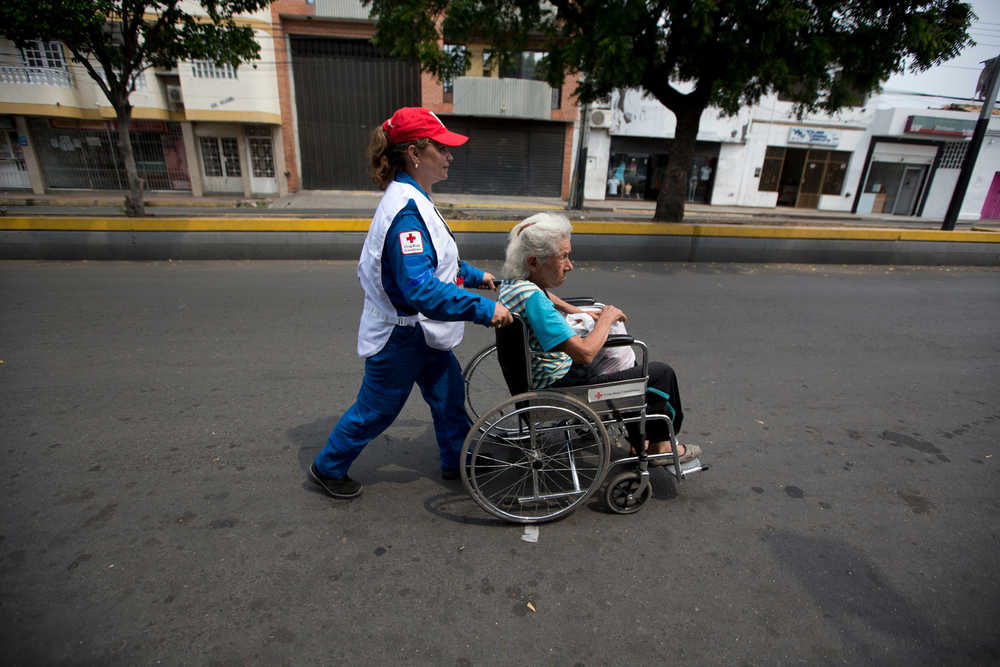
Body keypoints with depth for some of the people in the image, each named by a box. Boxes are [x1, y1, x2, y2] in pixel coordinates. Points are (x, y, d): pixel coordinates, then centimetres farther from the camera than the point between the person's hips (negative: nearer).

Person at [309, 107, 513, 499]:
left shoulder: (412, 199, 6)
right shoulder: (406, 210, -27)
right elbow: (421, 288, -35)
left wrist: (474, 275, 18)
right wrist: (484, 309, -31)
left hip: (420, 331, 9)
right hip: (398, 336, -9)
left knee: (449, 392, 18)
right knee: (375, 410, 10)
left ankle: (457, 460, 39)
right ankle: (327, 468, 35)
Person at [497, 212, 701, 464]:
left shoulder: (511, 282, 0)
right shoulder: (531, 297, -30)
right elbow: (585, 353, -31)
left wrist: (575, 311, 16)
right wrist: (605, 319, -14)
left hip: (541, 380, 10)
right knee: (660, 373, 1)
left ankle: (641, 441, 40)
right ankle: (659, 446, 25)